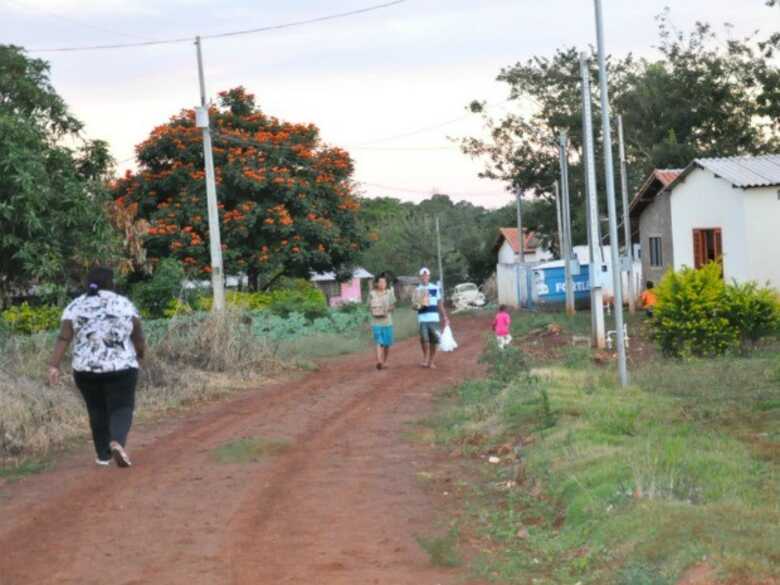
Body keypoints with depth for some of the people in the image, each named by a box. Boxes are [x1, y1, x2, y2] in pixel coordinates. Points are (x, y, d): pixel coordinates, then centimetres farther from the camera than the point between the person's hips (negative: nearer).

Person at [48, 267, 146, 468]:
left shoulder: (75, 306, 3)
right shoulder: (124, 304, -1)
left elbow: (63, 338, -6)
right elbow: (138, 337, 2)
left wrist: (54, 365, -10)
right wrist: (141, 354, 20)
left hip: (86, 369, 2)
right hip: (120, 368, -2)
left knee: (97, 411, 17)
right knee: (121, 409, 0)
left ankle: (103, 455, 20)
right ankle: (117, 443, -25)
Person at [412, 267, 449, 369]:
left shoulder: (435, 288, 10)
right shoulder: (417, 290, 7)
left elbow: (440, 303, 15)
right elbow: (413, 305, 7)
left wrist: (444, 316, 14)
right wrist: (418, 305, -16)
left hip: (434, 318, 1)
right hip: (422, 318, -1)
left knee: (434, 341, 1)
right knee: (424, 338, -16)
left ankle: (431, 361, 14)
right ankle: (425, 357, 4)